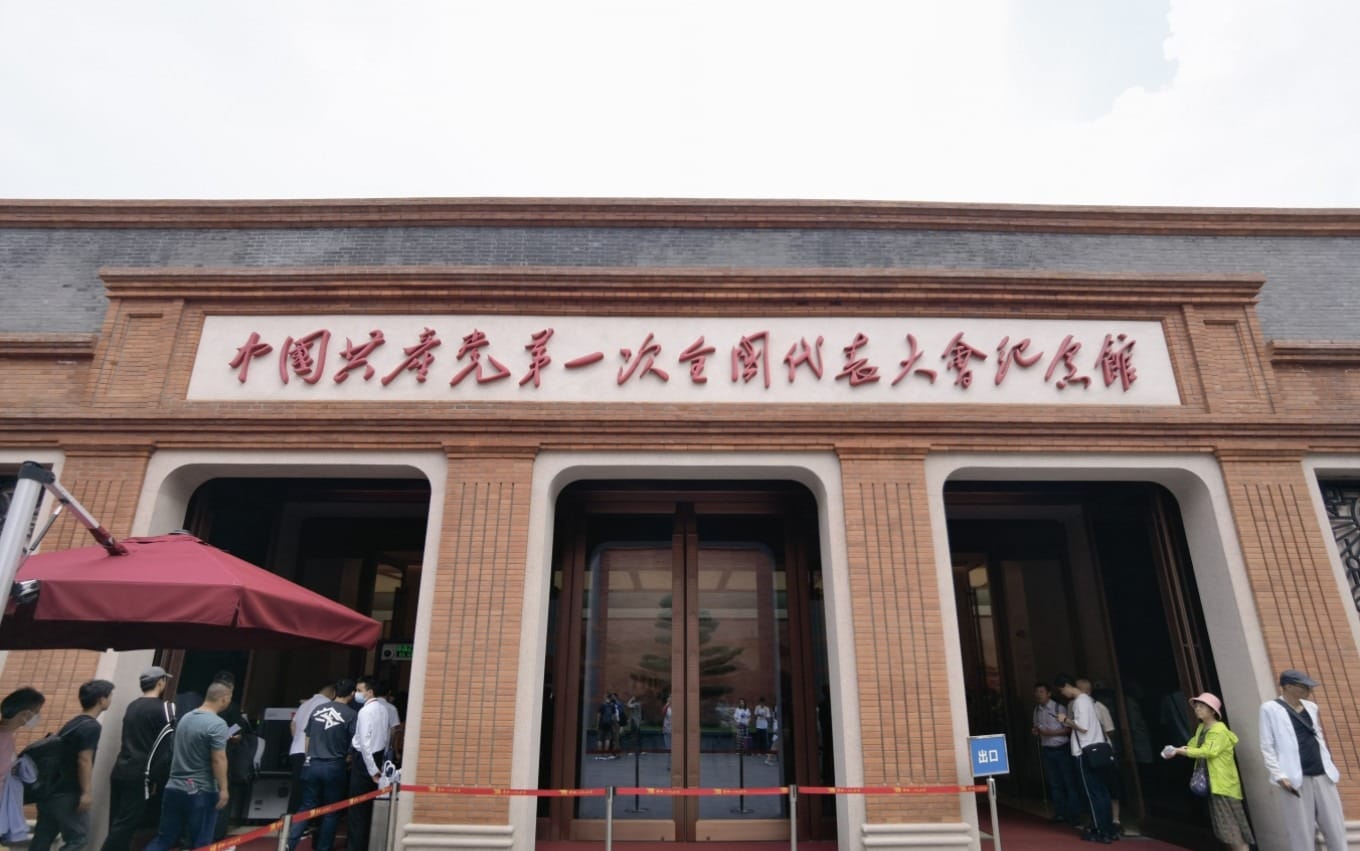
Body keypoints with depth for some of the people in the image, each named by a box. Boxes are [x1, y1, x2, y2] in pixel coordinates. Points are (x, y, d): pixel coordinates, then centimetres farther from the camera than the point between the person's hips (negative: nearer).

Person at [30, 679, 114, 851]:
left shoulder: (74, 722, 13)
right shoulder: (92, 726, -15)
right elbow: (84, 761, -20)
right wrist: (87, 792, -17)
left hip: (50, 789, 9)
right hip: (66, 793, -9)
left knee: (43, 837, 12)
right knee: (78, 836, -2)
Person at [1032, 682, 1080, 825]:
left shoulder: (1058, 708, -10)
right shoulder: (1037, 710, 7)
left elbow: (1069, 729, -11)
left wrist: (1052, 732, -20)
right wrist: (1036, 731, -3)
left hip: (1062, 749, -5)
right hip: (1047, 750, 5)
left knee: (1069, 781, 1)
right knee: (1054, 783, 10)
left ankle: (1073, 814, 11)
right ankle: (1060, 813, 18)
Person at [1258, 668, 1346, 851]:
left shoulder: (1310, 706, 14)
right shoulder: (1271, 709, -4)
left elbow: (1319, 738, 21)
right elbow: (1267, 747, -6)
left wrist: (1330, 767, 12)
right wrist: (1280, 776, -14)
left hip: (1322, 776, 6)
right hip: (1294, 780, -6)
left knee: (1337, 832, 7)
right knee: (1302, 836, -1)